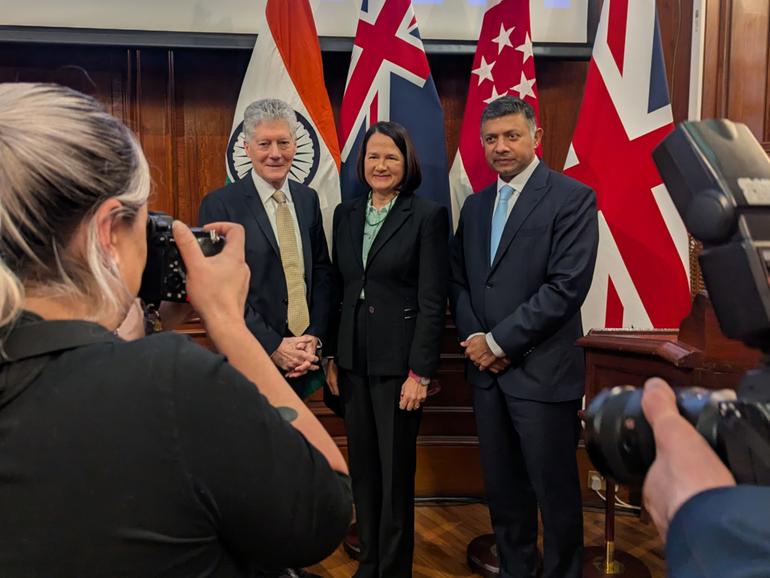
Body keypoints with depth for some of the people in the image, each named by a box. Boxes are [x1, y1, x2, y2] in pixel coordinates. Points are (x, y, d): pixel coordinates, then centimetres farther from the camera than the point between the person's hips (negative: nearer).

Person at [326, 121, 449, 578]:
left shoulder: (428, 215, -7)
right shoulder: (346, 214, 9)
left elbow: (433, 299, -10)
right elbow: (338, 288, 11)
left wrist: (421, 371, -14)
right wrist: (332, 356, 8)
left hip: (398, 360, -5)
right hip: (353, 359, 5)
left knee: (396, 471, 6)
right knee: (363, 468, 14)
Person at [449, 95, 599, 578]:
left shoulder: (572, 198, -7)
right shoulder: (476, 205, 13)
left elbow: (567, 286, -16)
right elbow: (459, 280, 13)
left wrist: (499, 341, -14)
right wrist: (475, 338, -4)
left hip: (542, 371, -6)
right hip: (487, 369, 6)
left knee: (555, 491, 7)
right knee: (502, 487, 15)